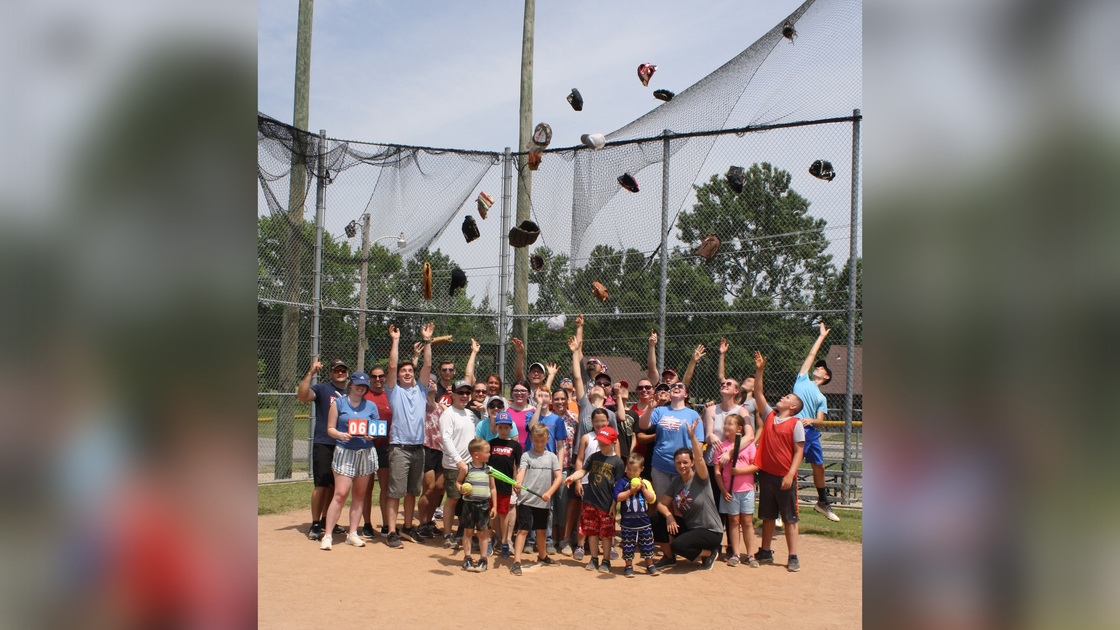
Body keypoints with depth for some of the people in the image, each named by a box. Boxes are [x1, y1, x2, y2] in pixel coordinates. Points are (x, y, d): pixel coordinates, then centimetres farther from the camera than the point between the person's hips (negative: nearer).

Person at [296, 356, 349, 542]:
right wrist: (310, 373, -25)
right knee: (321, 485, -6)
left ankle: (325, 520, 23)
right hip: (323, 444, -5)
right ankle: (315, 525, 0)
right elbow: (302, 396, -19)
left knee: (334, 485, 11)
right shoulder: (322, 389, -1)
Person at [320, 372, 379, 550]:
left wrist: (372, 435, -10)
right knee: (340, 494, -11)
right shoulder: (338, 403, 5)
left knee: (359, 495, 6)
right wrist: (340, 435, -17)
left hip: (366, 453, 3)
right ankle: (327, 535, -7)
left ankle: (352, 534, 15)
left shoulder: (371, 406, 11)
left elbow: (377, 429, 12)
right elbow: (330, 429, 3)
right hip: (345, 452, -3)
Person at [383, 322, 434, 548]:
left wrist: (427, 341, 2)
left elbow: (427, 366, 6)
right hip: (399, 448, -4)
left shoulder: (420, 390, 14)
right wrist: (395, 341, -5)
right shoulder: (394, 390, 5)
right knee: (395, 492, -5)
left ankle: (408, 527, 22)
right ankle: (392, 531, -2)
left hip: (418, 448, 4)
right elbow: (392, 366, -6)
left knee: (412, 491, 11)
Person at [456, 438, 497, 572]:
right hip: (469, 503, -1)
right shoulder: (466, 468, -4)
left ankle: (483, 560, 15)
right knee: (468, 531, 7)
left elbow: (493, 488, 8)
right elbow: (458, 482, 7)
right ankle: (467, 558, 18)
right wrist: (461, 489, -15)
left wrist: (494, 506, 6)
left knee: (483, 532, 5)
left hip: (484, 504, 1)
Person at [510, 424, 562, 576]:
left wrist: (549, 492, -13)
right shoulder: (526, 455, 1)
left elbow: (558, 477, 1)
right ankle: (516, 562, -8)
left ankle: (542, 556, 37)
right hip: (526, 500, -3)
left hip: (543, 501, 3)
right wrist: (518, 483, -35)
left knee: (541, 530, 18)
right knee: (523, 530, -6)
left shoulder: (551, 457, 7)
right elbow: (521, 471, -13)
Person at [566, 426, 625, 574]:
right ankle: (594, 560, 21)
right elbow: (583, 471, 8)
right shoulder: (594, 457, 9)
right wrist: (572, 477, -12)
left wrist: (614, 505, -7)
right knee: (592, 532, 9)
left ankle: (606, 561, 16)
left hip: (606, 504, -4)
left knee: (606, 534, 5)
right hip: (590, 501, 4)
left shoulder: (617, 462, -3)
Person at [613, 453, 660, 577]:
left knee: (647, 544, 9)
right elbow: (617, 497, -13)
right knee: (628, 545, 3)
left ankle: (649, 565, 23)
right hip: (627, 522, -2)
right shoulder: (622, 482, -1)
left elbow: (652, 499, -1)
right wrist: (631, 491, -18)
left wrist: (643, 489, -12)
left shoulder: (646, 483, 6)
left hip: (644, 520, 2)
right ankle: (629, 566, 15)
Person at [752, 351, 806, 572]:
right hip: (766, 473, 5)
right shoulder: (769, 415, 9)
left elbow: (798, 452, -8)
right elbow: (758, 393, 6)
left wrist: (790, 475, -16)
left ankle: (793, 557, 7)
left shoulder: (795, 424, -5)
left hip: (785, 477, -5)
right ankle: (765, 553, 24)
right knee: (767, 516, 14)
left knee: (790, 518, 1)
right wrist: (759, 370, -2)